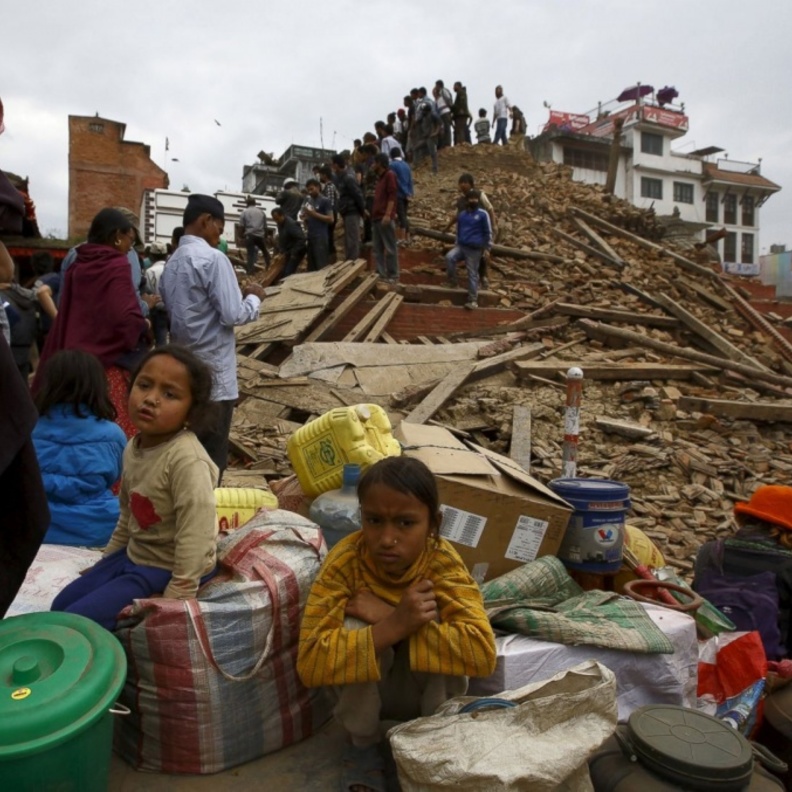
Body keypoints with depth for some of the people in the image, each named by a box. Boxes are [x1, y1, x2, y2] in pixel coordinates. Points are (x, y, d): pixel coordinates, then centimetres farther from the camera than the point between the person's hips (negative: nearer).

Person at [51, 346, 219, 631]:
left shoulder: (187, 461, -30)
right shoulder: (133, 448, -1)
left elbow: (194, 538, -29)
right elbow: (127, 515, 13)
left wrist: (175, 599, -25)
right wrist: (105, 561, 19)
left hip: (167, 569, -9)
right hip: (132, 556, 9)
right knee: (60, 606, 18)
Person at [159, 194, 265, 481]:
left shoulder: (172, 262, 11)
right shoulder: (213, 258, -13)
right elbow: (233, 315, -18)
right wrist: (254, 297, 2)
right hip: (213, 371, -8)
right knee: (212, 456, 2)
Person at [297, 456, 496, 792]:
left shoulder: (443, 563, -26)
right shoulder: (345, 562, -28)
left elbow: (482, 651, -38)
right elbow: (310, 662, -35)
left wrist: (387, 616, -39)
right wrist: (394, 625, -46)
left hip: (427, 689, 0)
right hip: (360, 689, 0)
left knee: (442, 637, -31)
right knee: (355, 628, -31)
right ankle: (362, 746, -3)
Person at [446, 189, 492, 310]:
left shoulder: (482, 214, -3)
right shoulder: (461, 214, 11)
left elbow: (488, 232, -1)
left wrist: (487, 249, -3)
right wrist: (456, 244, 22)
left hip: (474, 249, -4)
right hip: (461, 246, 4)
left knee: (472, 274, -2)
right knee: (449, 257, -25)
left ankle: (473, 300, 3)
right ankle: (452, 282, -8)